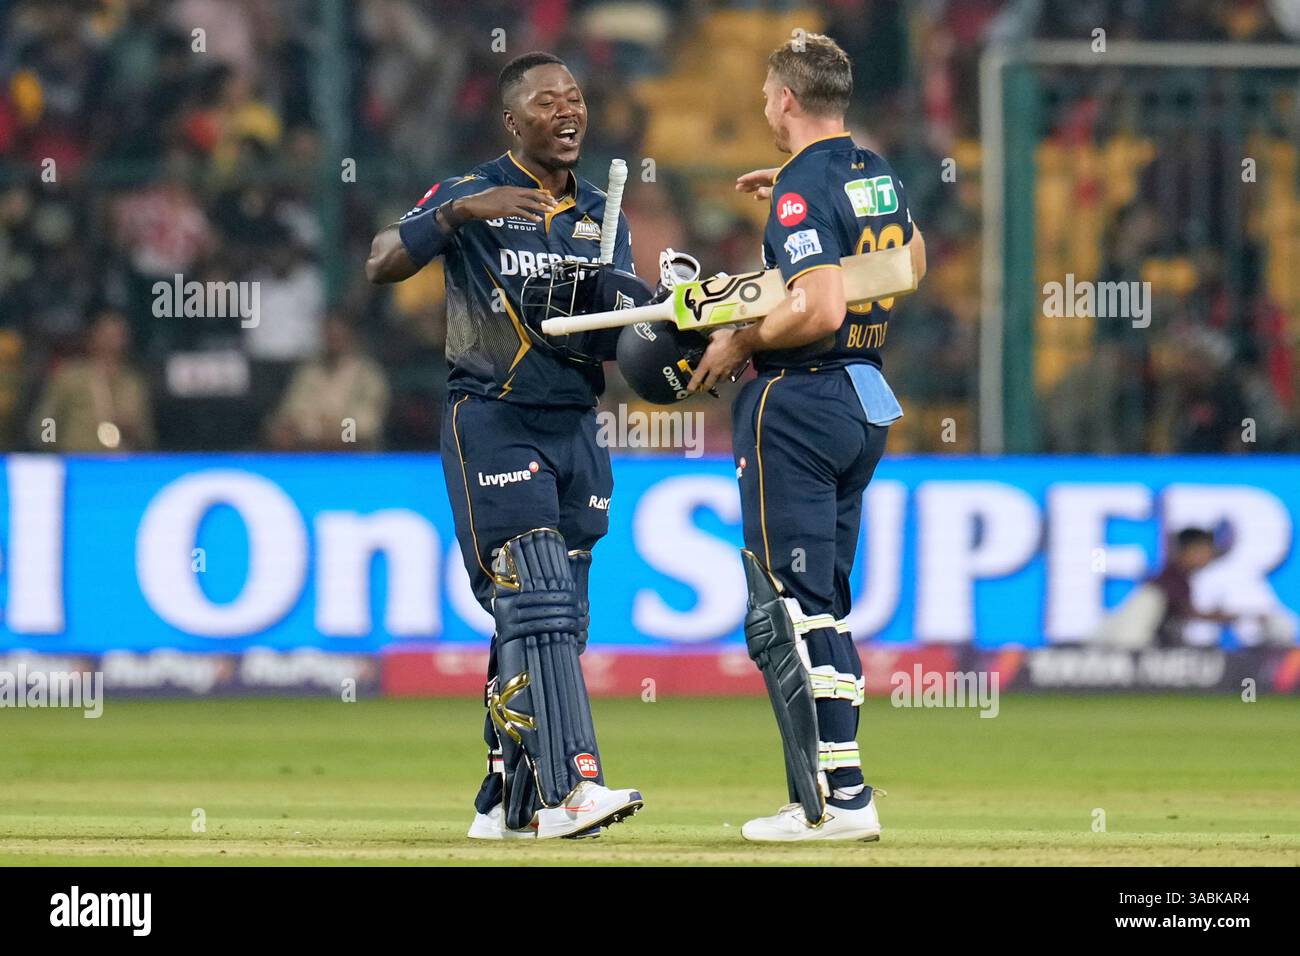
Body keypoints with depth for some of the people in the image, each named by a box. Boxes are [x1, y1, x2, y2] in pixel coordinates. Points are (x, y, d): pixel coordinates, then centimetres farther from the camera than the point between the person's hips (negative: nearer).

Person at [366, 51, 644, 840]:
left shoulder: (601, 217, 16)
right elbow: (382, 265, -13)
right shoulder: (471, 196, 0)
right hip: (492, 422, -6)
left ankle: (508, 804, 15)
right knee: (535, 603, -18)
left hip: (575, 427, 6)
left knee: (555, 622, 7)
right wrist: (460, 213, -26)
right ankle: (571, 784, -27)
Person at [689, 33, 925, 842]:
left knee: (787, 609, -8)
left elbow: (820, 309, -28)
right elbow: (910, 260, 32)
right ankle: (824, 797, 13)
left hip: (796, 401, -9)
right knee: (821, 606, 14)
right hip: (867, 403, 9)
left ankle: (843, 796, -15)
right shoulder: (879, 175, 11)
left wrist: (741, 342, -12)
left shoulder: (803, 188, -16)